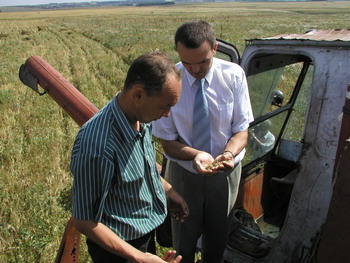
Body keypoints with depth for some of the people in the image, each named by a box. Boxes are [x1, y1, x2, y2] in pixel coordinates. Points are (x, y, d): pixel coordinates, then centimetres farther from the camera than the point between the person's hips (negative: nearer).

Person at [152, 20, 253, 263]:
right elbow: (168, 141, -13)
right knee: (184, 243, 22)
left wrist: (229, 153, -31)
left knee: (218, 240, 25)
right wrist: (196, 155, -33)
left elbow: (241, 131, -10)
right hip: (184, 173, -1)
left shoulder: (234, 75, -16)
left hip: (226, 172, 1)